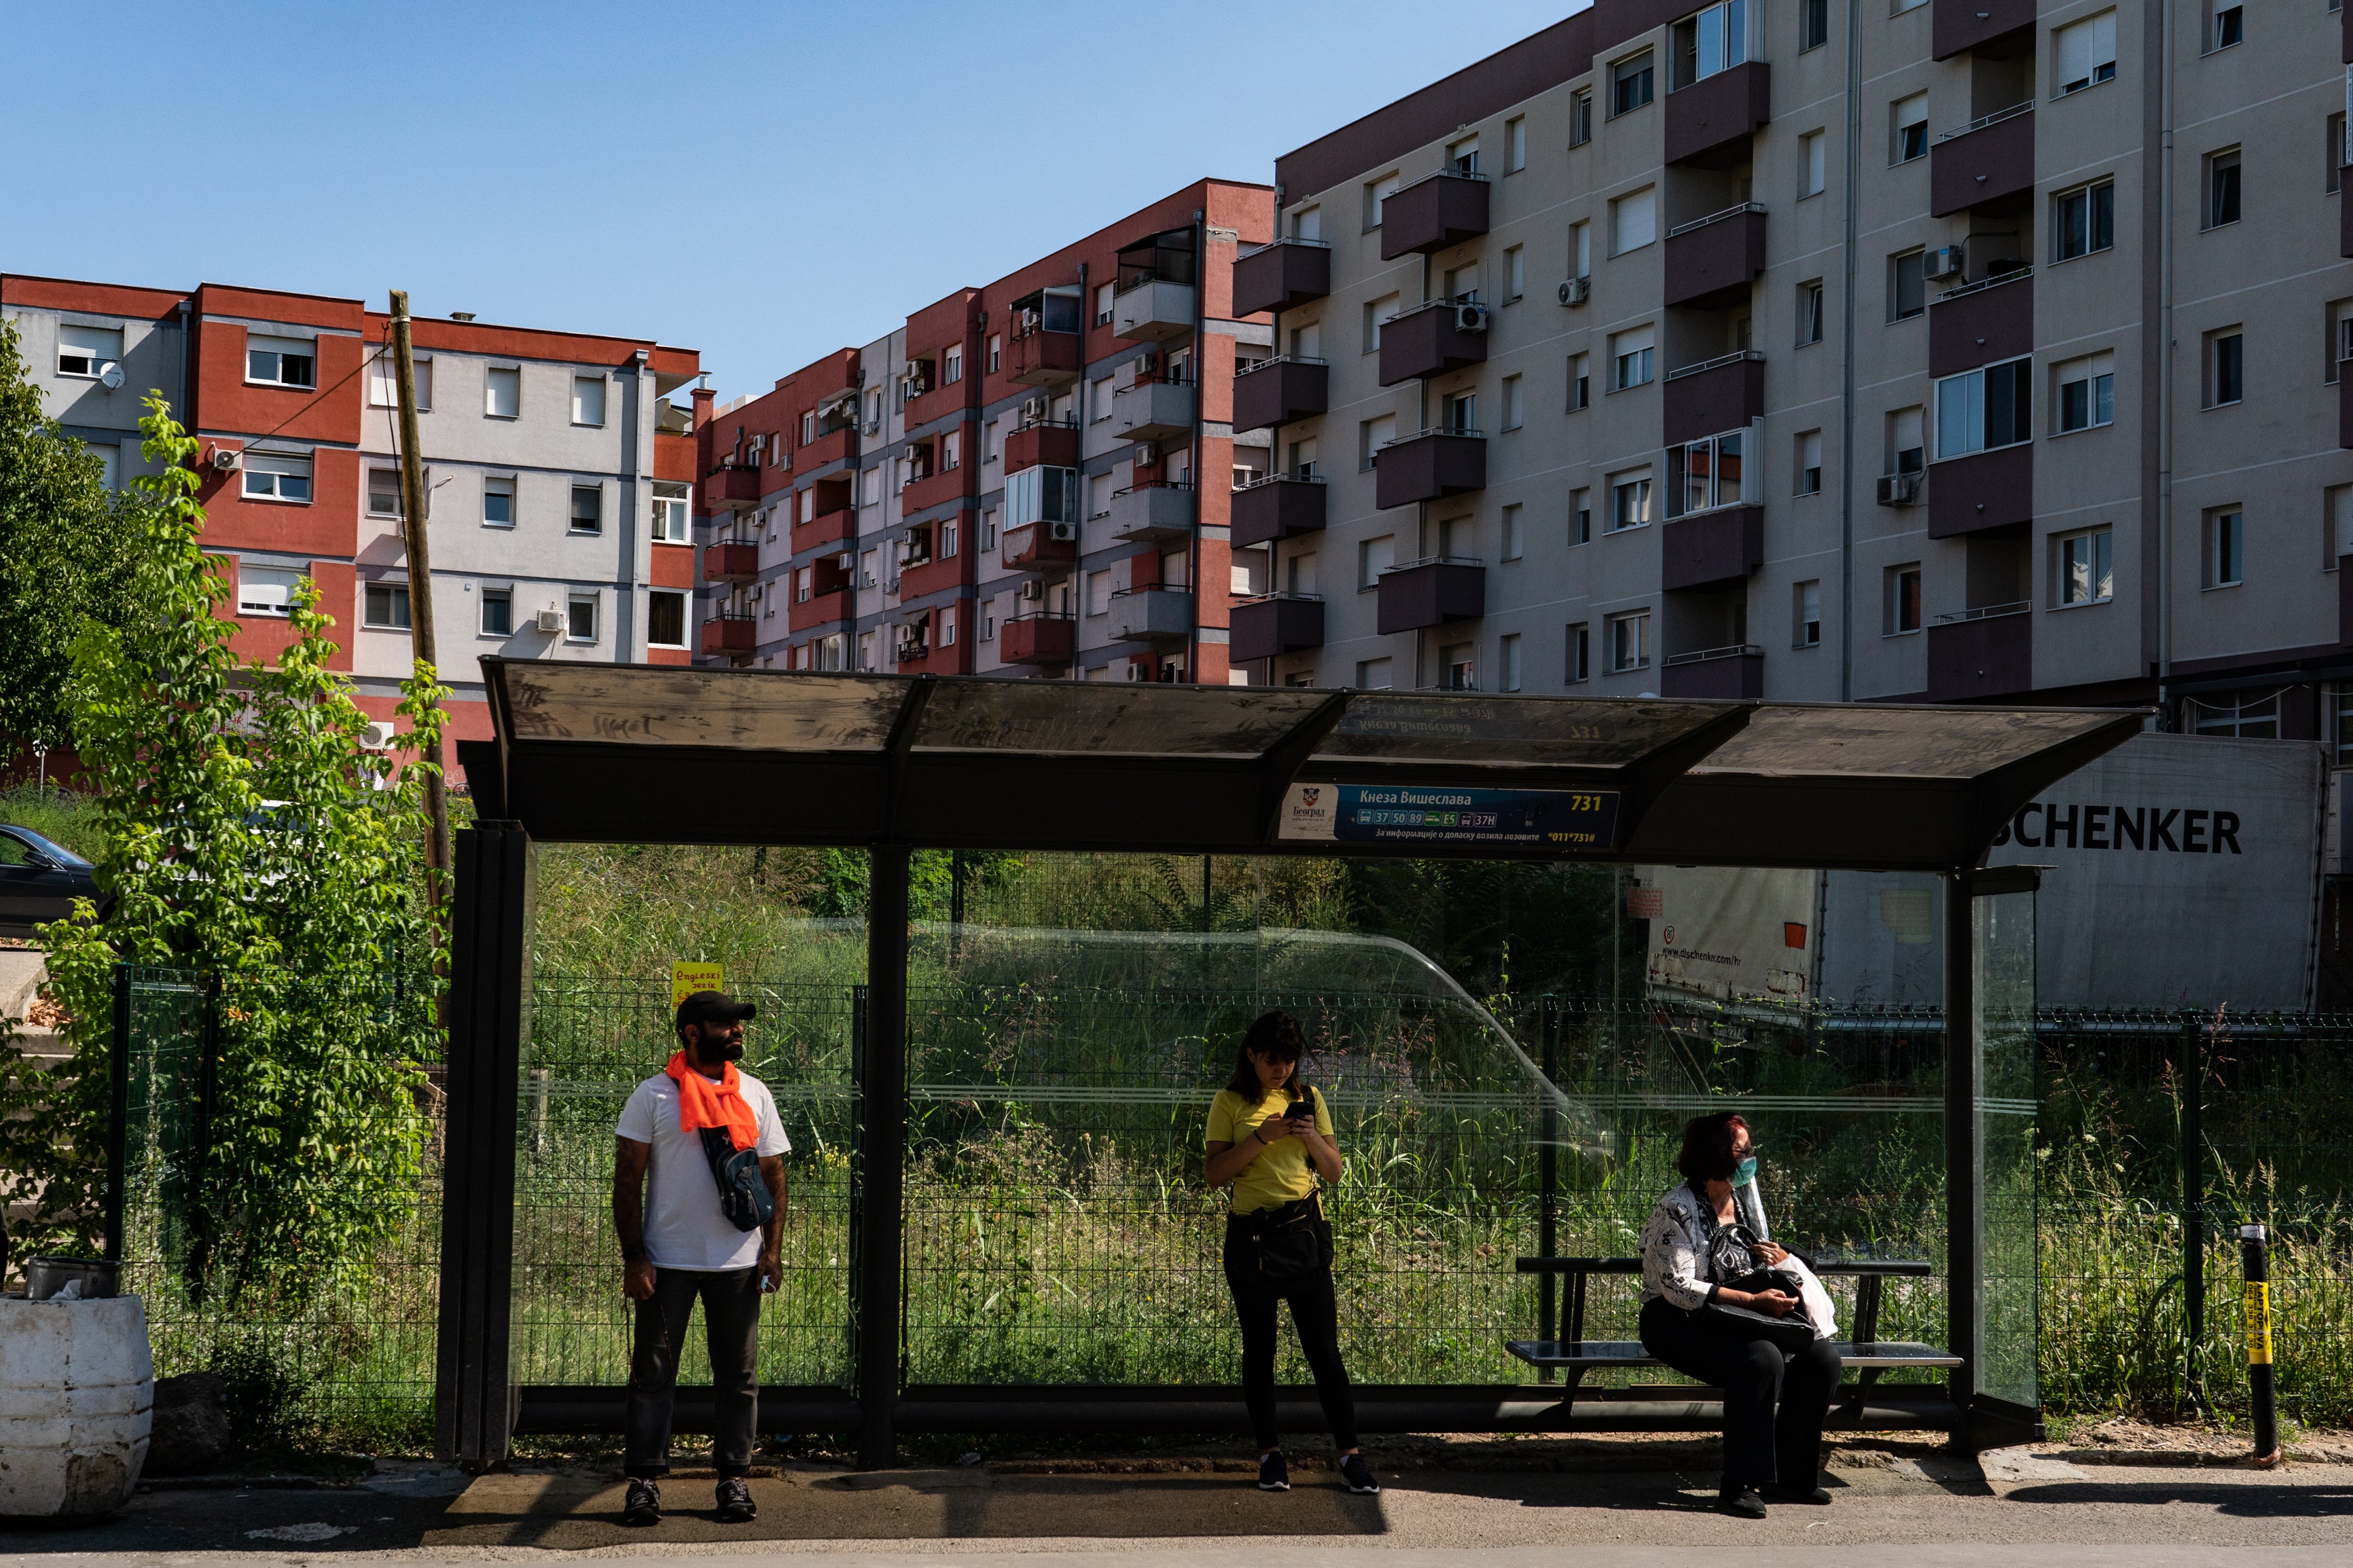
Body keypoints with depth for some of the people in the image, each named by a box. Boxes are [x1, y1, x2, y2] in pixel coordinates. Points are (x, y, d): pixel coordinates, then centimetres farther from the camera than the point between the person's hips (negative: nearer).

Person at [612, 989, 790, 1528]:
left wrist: (772, 1251, 1)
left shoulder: (755, 1094, 10)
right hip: (667, 1261, -3)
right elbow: (627, 1179, -2)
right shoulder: (654, 1095, -1)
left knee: (737, 1373, 6)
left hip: (738, 1262, 3)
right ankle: (645, 1479, 8)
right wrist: (633, 1256, -9)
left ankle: (734, 1477, 14)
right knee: (653, 1372, 1)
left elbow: (773, 1176, 11)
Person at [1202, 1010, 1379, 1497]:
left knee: (1323, 1347, -1)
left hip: (1304, 1231, 1)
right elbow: (1214, 1173, -7)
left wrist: (1311, 1135, -9)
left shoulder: (1308, 1099, 9)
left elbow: (1334, 1172, 9)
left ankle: (1350, 1453, 3)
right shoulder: (1230, 1103, 1)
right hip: (1250, 1236, -1)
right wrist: (1262, 1136, -17)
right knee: (1258, 1347, 6)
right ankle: (1270, 1453, 16)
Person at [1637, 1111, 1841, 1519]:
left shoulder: (1746, 1196, 9)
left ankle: (1789, 1474, -2)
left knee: (1822, 1358, -14)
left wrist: (1779, 1258, -4)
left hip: (1739, 1317, 7)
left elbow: (1760, 1260, 23)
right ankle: (1740, 1485, -26)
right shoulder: (1676, 1209, -14)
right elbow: (1679, 1288, -22)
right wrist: (1754, 1300, -28)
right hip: (1677, 1321, -7)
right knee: (1761, 1359, -34)